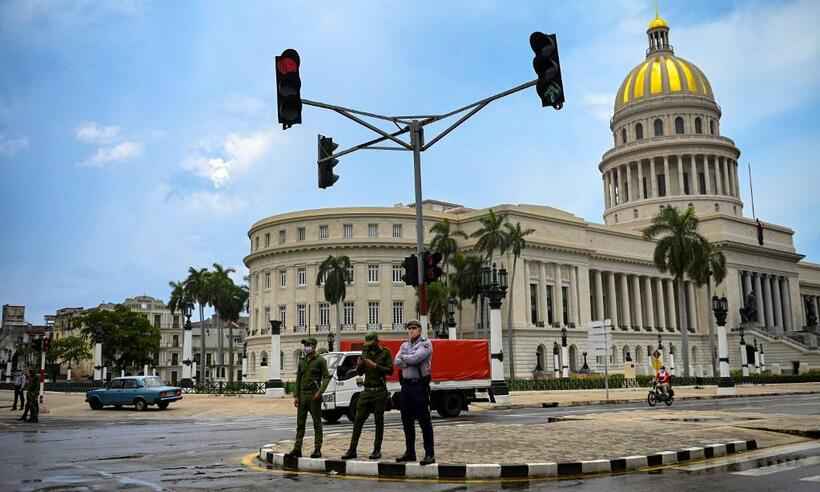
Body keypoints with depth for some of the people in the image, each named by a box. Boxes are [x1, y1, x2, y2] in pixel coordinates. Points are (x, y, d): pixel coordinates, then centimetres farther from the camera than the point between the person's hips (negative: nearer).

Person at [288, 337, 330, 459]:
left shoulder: (320, 360, -3)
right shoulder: (302, 361, 14)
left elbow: (326, 377, -8)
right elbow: (298, 379, 15)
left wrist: (320, 391, -20)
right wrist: (296, 396, 8)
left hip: (314, 396, -6)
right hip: (302, 396, 6)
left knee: (317, 423, -1)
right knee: (300, 423, 5)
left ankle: (317, 450, 3)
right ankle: (297, 449, 8)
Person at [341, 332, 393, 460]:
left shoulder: (385, 353, 0)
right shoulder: (366, 353, 12)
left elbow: (390, 370, -10)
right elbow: (359, 372, 15)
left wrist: (375, 365, -17)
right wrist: (359, 365, -7)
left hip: (380, 391, -4)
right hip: (367, 391, 4)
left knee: (379, 421, 1)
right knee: (358, 420, 1)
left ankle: (377, 450, 8)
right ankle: (352, 450, 4)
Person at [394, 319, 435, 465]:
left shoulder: (426, 344, -3)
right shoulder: (404, 345, 16)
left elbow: (415, 358, -18)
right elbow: (397, 362, 1)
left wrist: (403, 357, -1)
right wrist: (410, 361, -13)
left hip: (419, 384, -6)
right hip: (406, 384, 7)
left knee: (424, 421, -6)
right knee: (407, 421, 11)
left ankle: (430, 454, -2)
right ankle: (410, 452, 21)